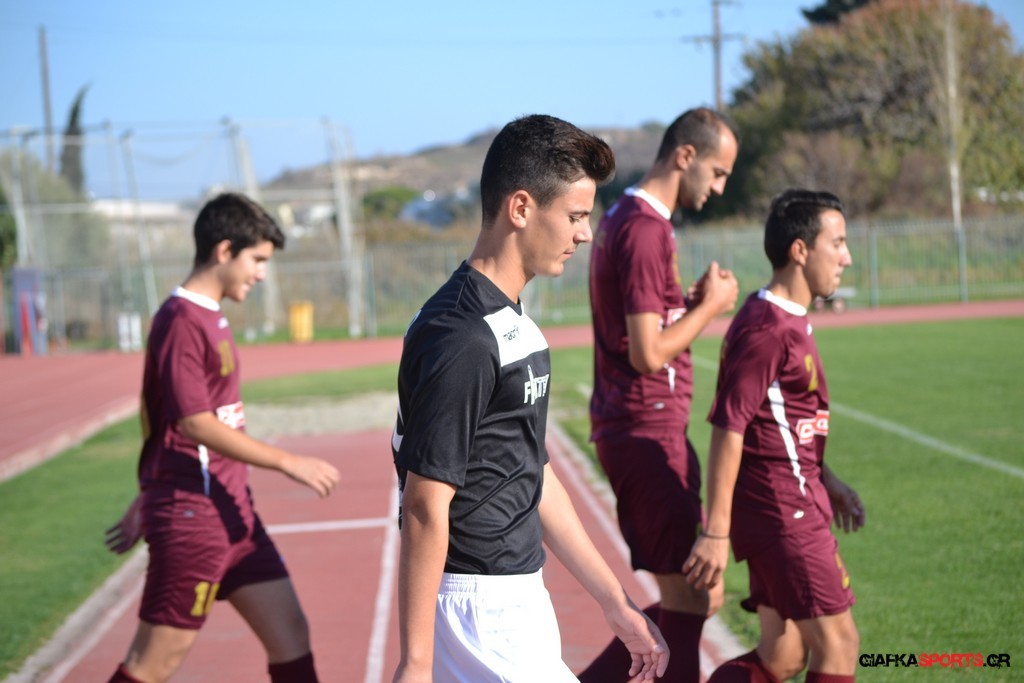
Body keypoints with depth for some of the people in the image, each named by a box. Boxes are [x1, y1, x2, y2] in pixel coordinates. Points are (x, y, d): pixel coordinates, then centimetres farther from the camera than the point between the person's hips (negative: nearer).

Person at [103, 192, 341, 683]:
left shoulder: (210, 319, 14)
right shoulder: (183, 321, -16)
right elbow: (194, 424, -23)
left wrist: (146, 501, 24)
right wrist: (289, 463, -22)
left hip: (232, 511, 10)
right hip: (191, 516, -10)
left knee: (289, 631, 9)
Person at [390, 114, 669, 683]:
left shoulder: (512, 322, 13)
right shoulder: (461, 338, -19)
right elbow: (425, 509, -21)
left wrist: (616, 603, 20)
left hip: (519, 601, 10)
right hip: (478, 609, -10)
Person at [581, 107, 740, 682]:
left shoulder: (622, 220, 15)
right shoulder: (646, 230, -17)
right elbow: (649, 353, -21)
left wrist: (695, 302, 6)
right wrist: (711, 305, -8)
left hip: (632, 431, 10)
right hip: (648, 434, -10)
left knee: (694, 595, 15)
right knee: (689, 598, -5)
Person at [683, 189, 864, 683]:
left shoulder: (791, 323, 14)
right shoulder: (766, 329, -17)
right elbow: (728, 429, -20)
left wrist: (825, 481, 25)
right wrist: (717, 531, -21)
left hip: (796, 502, 10)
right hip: (780, 509, -10)